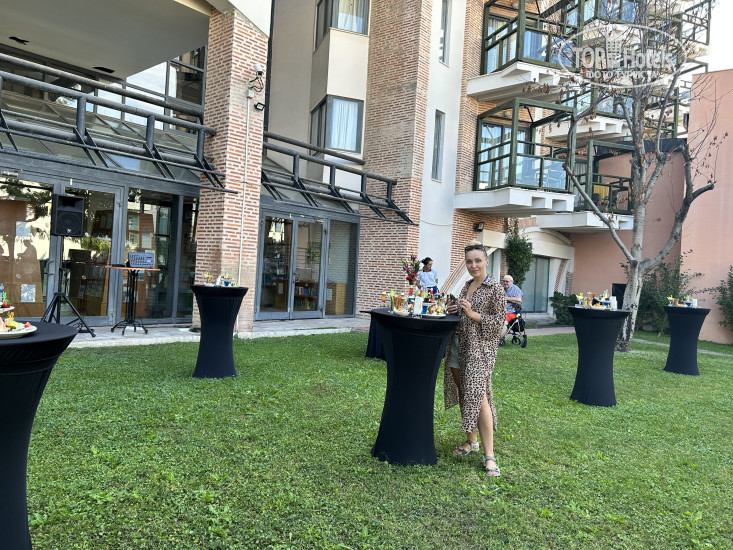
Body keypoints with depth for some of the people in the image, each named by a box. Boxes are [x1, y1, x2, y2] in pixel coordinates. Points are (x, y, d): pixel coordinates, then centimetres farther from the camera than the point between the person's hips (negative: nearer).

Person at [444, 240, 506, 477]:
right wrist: (452, 311, 2)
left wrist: (472, 313, -20)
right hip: (458, 346, 7)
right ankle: (471, 441, 28)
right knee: (463, 395, 12)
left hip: (480, 349, -7)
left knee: (478, 397, -12)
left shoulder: (495, 289, -7)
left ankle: (489, 455, -5)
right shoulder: (466, 285, 13)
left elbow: (498, 322, -11)